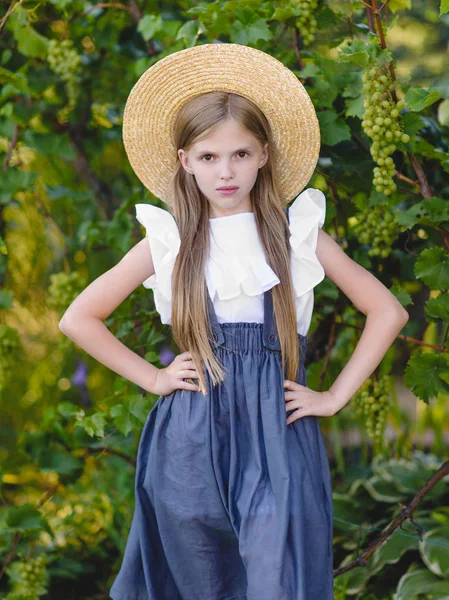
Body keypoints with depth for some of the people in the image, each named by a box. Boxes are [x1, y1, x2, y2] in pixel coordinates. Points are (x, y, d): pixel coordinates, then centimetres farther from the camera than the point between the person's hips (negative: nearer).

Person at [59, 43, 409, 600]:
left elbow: (388, 312, 7)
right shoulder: (168, 241, 6)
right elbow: (78, 318, 10)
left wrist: (335, 396, 2)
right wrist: (151, 378, 4)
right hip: (192, 443, 1)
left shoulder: (297, 233, 5)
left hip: (278, 434, -1)